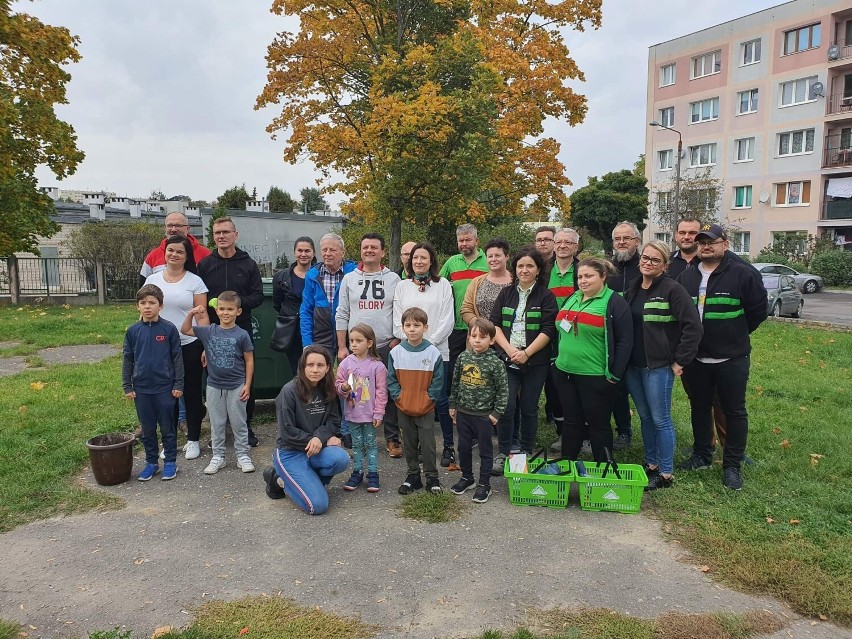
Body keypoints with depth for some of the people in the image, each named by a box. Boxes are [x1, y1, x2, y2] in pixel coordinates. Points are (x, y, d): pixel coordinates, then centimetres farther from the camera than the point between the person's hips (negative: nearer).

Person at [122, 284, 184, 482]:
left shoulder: (169, 329, -7)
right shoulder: (133, 331, 1)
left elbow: (177, 358, -3)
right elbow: (127, 359, 7)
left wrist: (178, 384, -4)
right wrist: (127, 386, 5)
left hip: (165, 388, -3)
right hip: (141, 389, 3)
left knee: (168, 428, 8)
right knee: (147, 429, 13)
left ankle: (170, 462, 20)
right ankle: (151, 463, 26)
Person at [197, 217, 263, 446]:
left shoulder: (248, 264, 5)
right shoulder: (205, 265, 6)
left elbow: (258, 296, 1)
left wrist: (238, 302, -16)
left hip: (242, 330, 0)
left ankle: (246, 426, 17)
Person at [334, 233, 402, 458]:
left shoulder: (393, 279, 5)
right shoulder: (349, 279, 6)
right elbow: (342, 315, 6)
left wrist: (397, 341, -4)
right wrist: (341, 347, 1)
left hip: (387, 347, -1)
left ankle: (392, 439, 14)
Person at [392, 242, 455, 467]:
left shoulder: (443, 285, 5)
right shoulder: (402, 286, 11)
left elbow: (448, 320, -1)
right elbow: (398, 321, 6)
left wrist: (429, 342, -9)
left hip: (437, 350, -2)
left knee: (440, 399, -3)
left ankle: (449, 446, 10)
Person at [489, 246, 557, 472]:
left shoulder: (546, 296, 1)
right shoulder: (506, 294, 10)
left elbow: (548, 330, -6)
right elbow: (494, 324, 4)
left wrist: (526, 353, -15)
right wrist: (509, 349, -10)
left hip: (535, 362, -2)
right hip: (507, 359, 2)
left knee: (529, 408, 7)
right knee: (506, 407, -3)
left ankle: (526, 453, 22)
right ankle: (502, 454, 10)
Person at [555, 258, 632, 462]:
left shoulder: (614, 303, -8)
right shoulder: (571, 299, 13)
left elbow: (625, 341, -12)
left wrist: (614, 375, -14)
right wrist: (558, 358, 17)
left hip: (595, 377, -6)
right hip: (565, 373, 6)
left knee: (598, 424, 7)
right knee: (571, 421, 16)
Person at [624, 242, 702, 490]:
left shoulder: (672, 289, -10)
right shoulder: (633, 289, 11)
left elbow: (693, 327, -15)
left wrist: (680, 361, -13)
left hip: (658, 367, -6)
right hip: (633, 365, 6)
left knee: (660, 419, 1)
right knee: (644, 417, 15)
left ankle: (666, 474, 13)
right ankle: (650, 464, 29)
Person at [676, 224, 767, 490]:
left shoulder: (743, 274, -9)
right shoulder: (686, 277, 6)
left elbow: (758, 310, -3)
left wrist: (735, 335, 4)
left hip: (732, 358, -4)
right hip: (695, 358, 4)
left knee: (734, 411, 6)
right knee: (699, 407, 15)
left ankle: (732, 465, 17)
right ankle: (702, 455, 31)